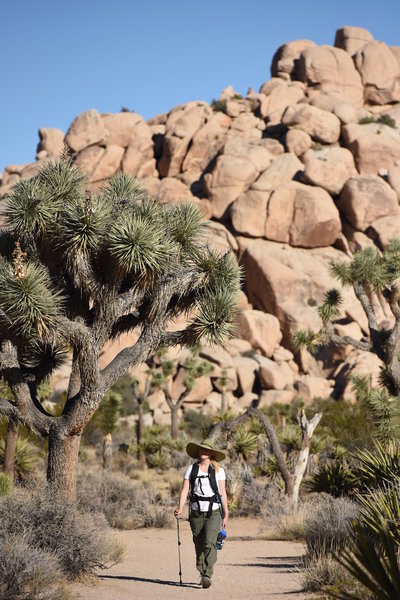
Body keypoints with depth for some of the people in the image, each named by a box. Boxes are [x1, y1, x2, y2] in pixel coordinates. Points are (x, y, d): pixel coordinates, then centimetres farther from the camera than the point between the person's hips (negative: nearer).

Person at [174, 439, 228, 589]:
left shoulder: (218, 471, 4)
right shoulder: (191, 470, 6)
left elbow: (223, 493, 7)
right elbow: (184, 490, -2)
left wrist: (226, 515, 6)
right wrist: (180, 509, -17)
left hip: (213, 512, -2)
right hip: (196, 513, 2)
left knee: (209, 543, -19)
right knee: (199, 546, 9)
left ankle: (207, 575, -22)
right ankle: (202, 574, 27)